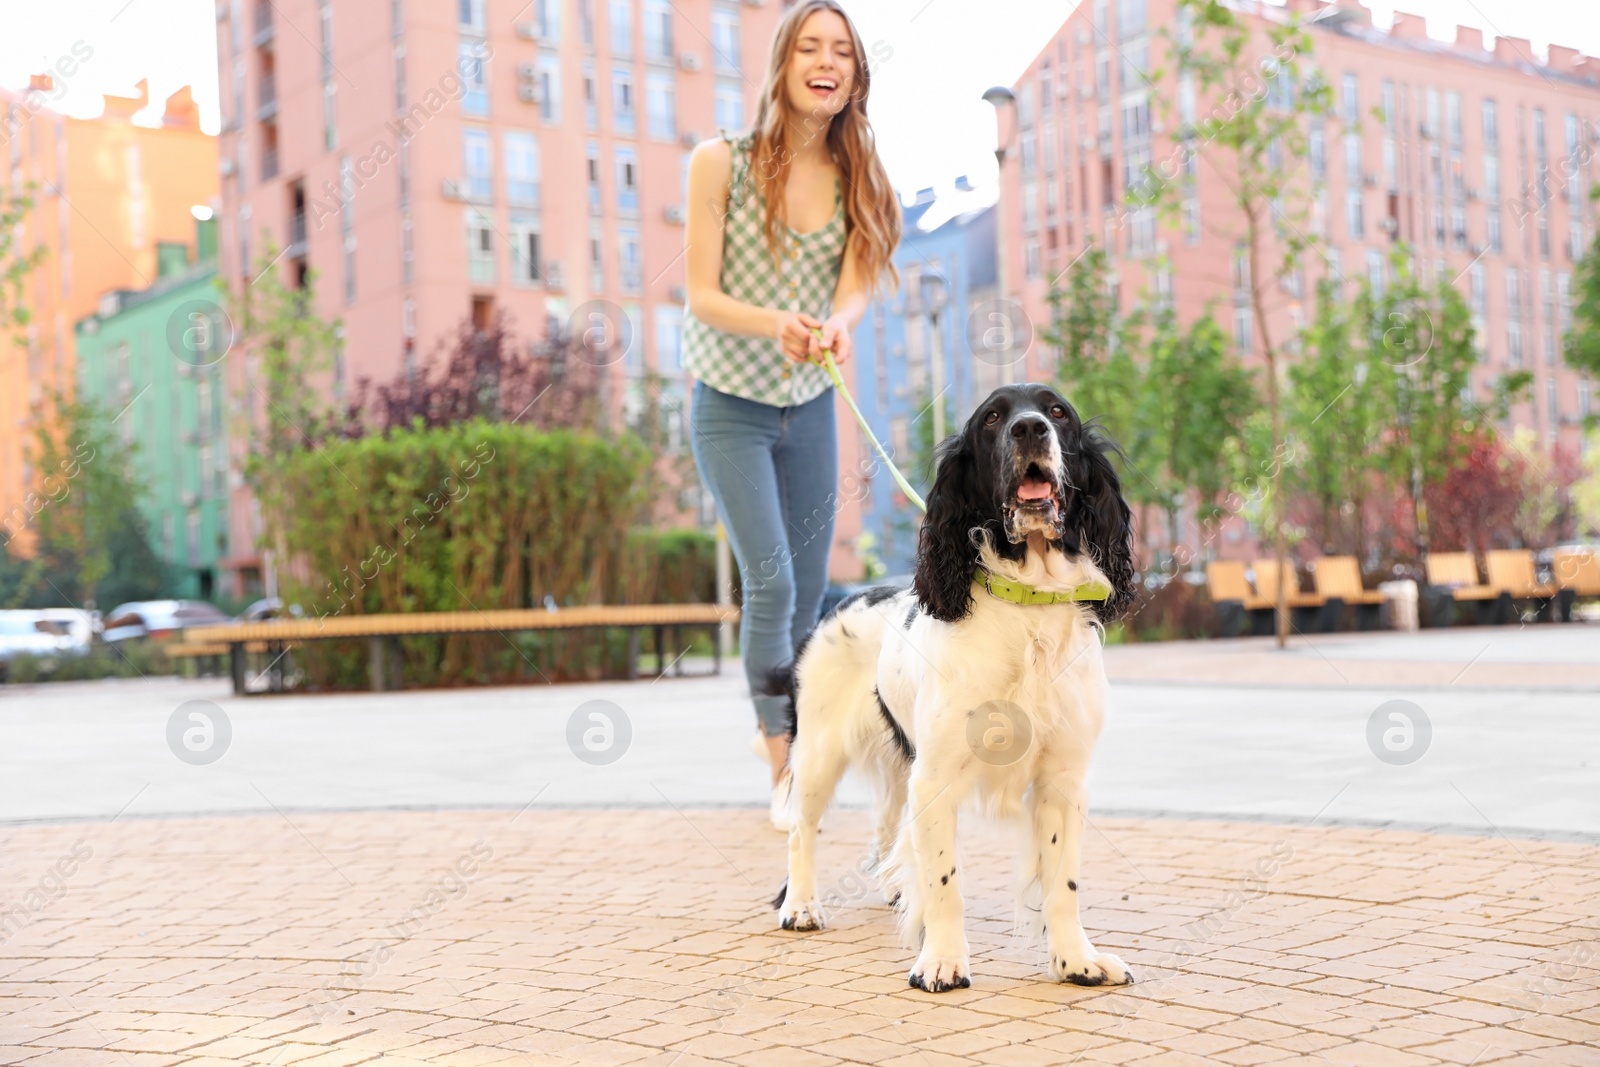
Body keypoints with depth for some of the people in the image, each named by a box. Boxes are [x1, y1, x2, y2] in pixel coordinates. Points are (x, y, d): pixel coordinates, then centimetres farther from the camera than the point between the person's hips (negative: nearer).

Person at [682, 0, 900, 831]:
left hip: (811, 409, 4)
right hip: (732, 409, -4)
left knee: (809, 587, 10)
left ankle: (778, 724, 34)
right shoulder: (721, 162, -10)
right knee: (769, 584, -10)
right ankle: (783, 770, 4)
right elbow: (702, 295, -13)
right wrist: (777, 323, -32)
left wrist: (835, 326, -34)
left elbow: (857, 287, -10)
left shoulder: (858, 180, 1)